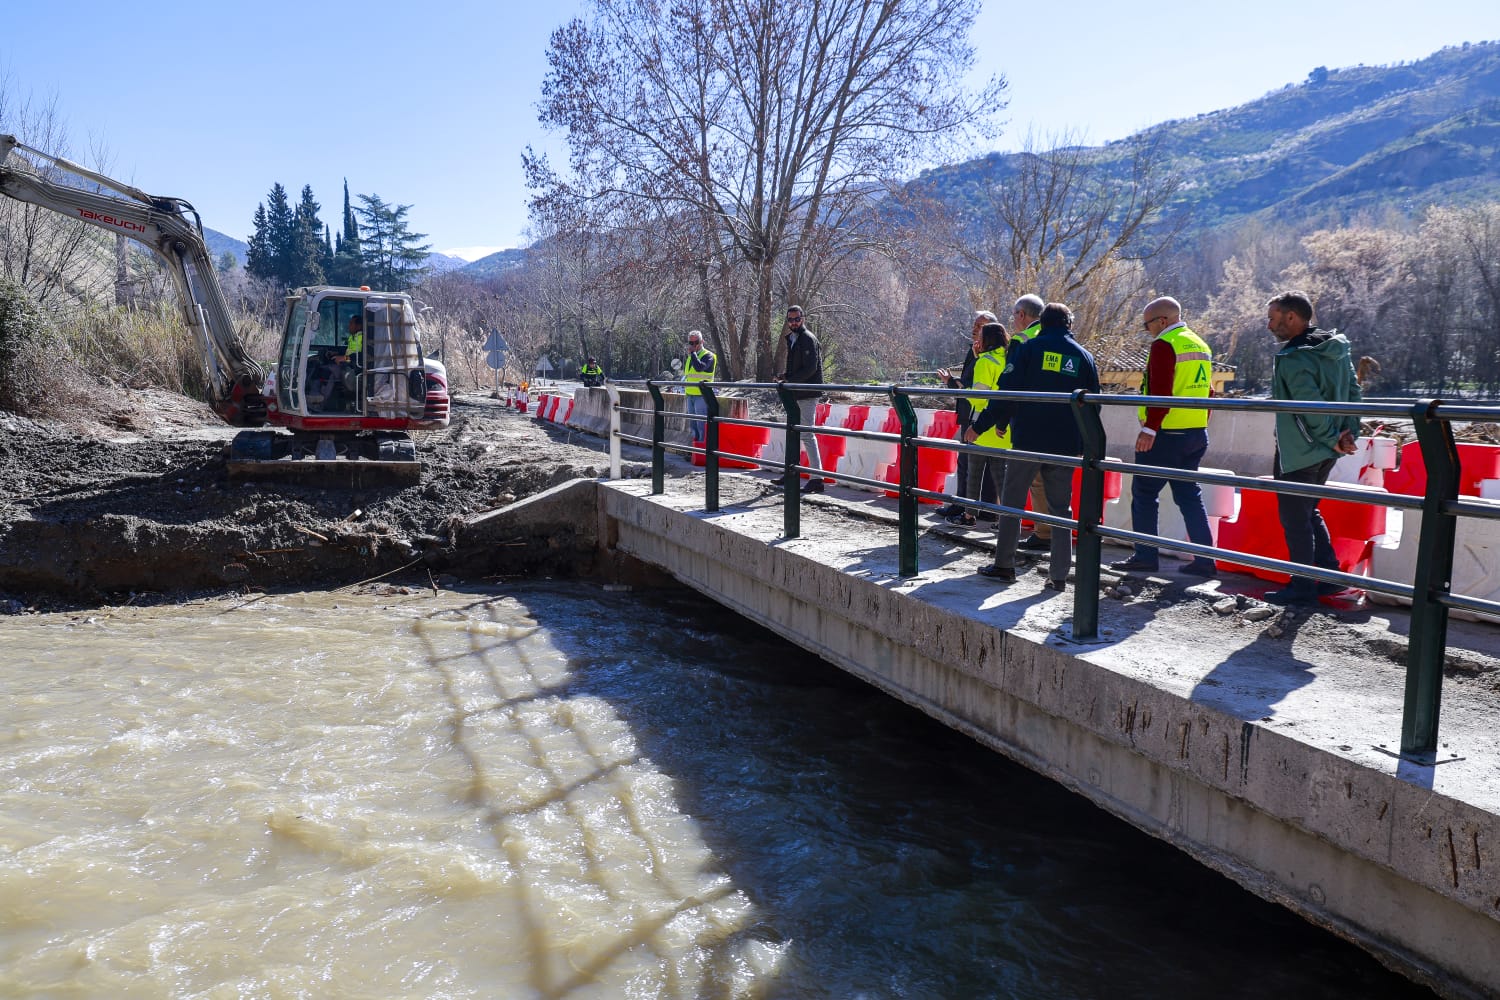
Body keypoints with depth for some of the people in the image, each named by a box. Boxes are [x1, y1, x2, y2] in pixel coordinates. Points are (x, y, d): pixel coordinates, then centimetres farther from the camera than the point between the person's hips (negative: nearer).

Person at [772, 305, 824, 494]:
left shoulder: (808, 339, -11)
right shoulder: (791, 339, 18)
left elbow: (810, 369, -19)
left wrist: (790, 380, -18)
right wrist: (785, 376, 6)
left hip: (807, 394, -10)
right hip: (796, 394, 10)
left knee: (807, 434, -11)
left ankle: (817, 479, -9)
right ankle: (790, 474, 26)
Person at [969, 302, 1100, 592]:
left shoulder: (1028, 348, -1)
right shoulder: (1085, 357, 10)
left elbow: (1006, 393, -8)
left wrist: (979, 426, -3)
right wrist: (1085, 444, 20)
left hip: (1027, 440, -3)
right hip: (1065, 444, 3)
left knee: (1011, 503, 8)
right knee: (1061, 509, 9)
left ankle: (1004, 566, 11)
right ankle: (1059, 575, 7)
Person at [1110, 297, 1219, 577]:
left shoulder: (1164, 345, -12)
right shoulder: (1200, 344, 16)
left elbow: (1160, 391, -22)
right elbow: (1208, 392, 20)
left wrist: (1149, 428, -22)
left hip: (1167, 435, -9)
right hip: (1197, 434, 9)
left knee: (1144, 493, 1)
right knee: (1188, 494, 12)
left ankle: (1145, 556, 3)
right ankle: (1204, 560, 11)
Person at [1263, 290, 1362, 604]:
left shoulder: (1292, 358, -21)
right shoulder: (1335, 349, 7)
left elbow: (1311, 408, -26)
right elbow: (1354, 392, 9)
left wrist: (1331, 438, -14)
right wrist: (1349, 433, 5)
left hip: (1299, 452, -9)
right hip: (1326, 451, 9)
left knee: (1294, 518, 2)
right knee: (1309, 512, 22)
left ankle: (1302, 587, 10)